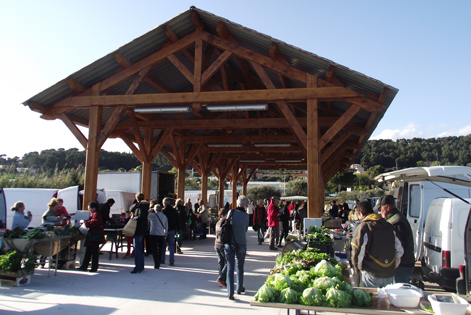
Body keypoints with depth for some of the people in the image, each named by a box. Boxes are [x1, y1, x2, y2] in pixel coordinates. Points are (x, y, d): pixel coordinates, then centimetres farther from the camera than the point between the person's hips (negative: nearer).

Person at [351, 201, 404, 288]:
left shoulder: (363, 227, -9)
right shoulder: (389, 227, 9)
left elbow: (357, 252, -14)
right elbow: (399, 250, 12)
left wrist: (357, 268, 2)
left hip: (371, 275, -5)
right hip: (389, 274, 6)